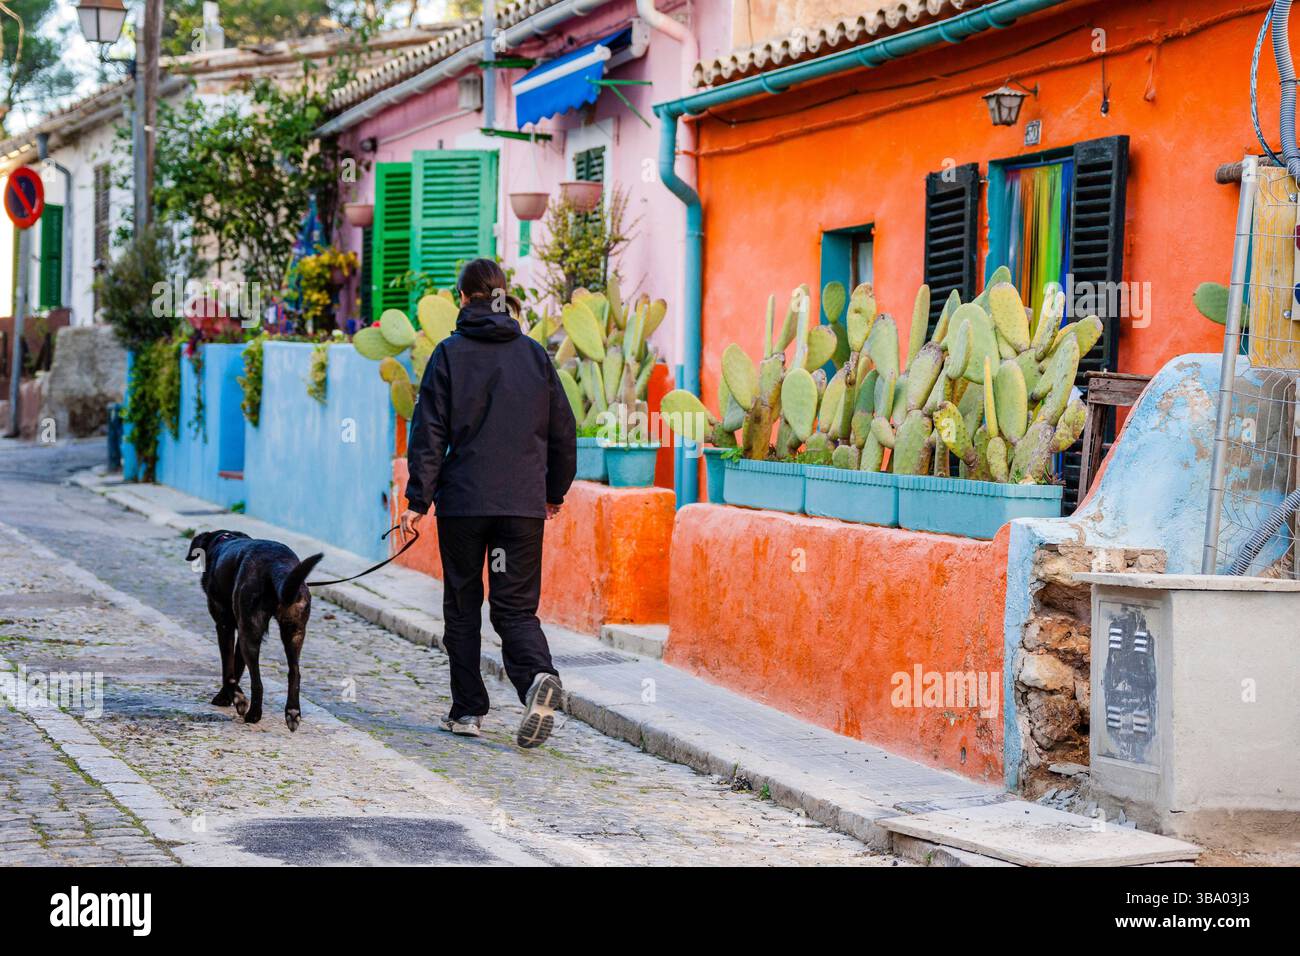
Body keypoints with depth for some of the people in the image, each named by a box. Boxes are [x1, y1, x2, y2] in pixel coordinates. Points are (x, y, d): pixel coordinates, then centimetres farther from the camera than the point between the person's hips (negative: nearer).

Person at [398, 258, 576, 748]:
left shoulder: (450, 354, -2)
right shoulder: (535, 354, 6)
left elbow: (429, 431, -5)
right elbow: (563, 429, 10)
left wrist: (418, 499, -1)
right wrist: (555, 491, 23)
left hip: (462, 501, -2)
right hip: (523, 505, 2)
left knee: (462, 606, 12)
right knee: (516, 606, 4)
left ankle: (468, 709, 15)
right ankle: (539, 676, -24)